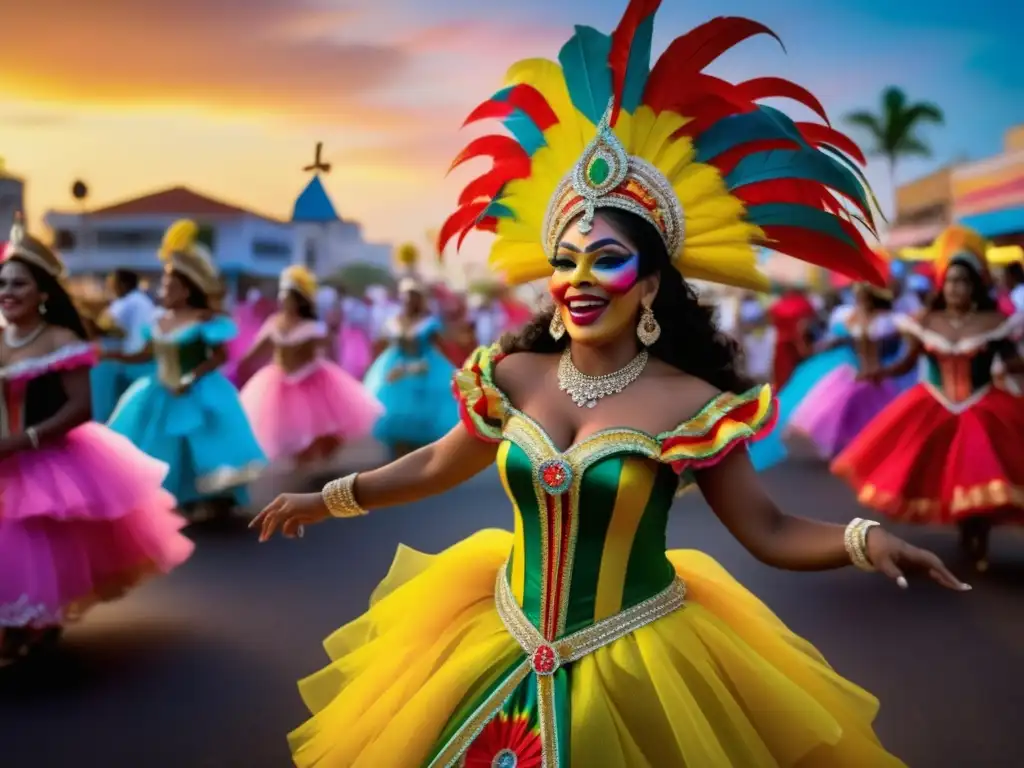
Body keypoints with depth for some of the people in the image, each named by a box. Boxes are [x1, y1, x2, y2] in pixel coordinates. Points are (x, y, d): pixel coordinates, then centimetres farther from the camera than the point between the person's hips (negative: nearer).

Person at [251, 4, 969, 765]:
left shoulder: (689, 404, -14)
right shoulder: (514, 376, -3)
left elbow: (768, 530, -11)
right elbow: (439, 465, 12)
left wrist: (864, 538, -29)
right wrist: (328, 499, 16)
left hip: (636, 668, -4)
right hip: (505, 653, 4)